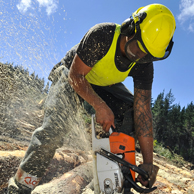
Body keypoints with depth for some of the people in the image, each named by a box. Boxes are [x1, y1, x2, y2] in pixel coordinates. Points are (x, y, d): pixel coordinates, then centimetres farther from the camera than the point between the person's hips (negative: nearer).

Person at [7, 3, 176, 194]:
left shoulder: (144, 65, -22)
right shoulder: (101, 35, -34)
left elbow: (143, 110, -24)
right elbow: (76, 74, -27)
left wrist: (148, 162, -26)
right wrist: (100, 106, -40)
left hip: (104, 84, 5)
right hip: (73, 76, -4)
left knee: (131, 112, -13)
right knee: (54, 126, -23)